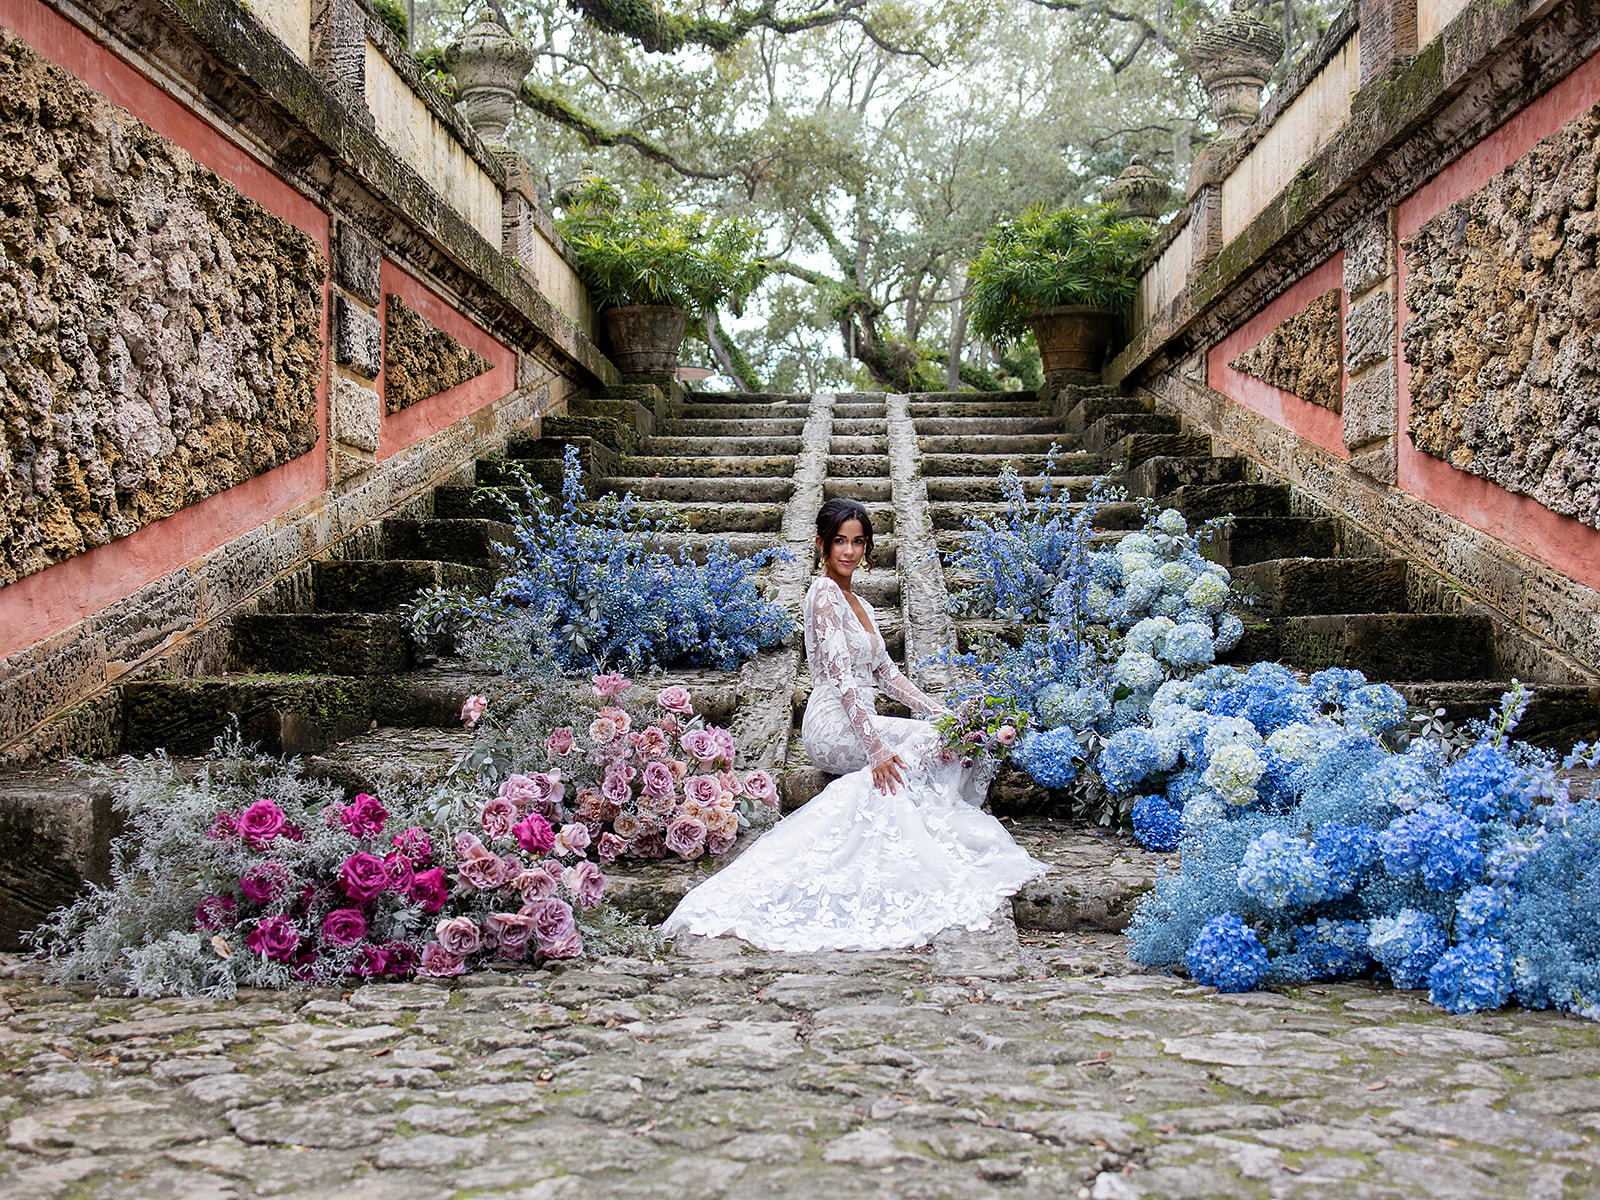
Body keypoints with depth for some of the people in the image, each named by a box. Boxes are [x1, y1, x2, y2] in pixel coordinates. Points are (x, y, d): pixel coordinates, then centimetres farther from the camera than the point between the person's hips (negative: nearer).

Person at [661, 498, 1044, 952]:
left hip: (860, 721, 9)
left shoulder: (860, 605, 20)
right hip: (834, 724, -9)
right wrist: (875, 746, -29)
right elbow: (841, 676, -21)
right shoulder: (824, 594, -10)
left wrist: (944, 712, 11)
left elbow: (887, 673, 21)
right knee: (937, 745, -17)